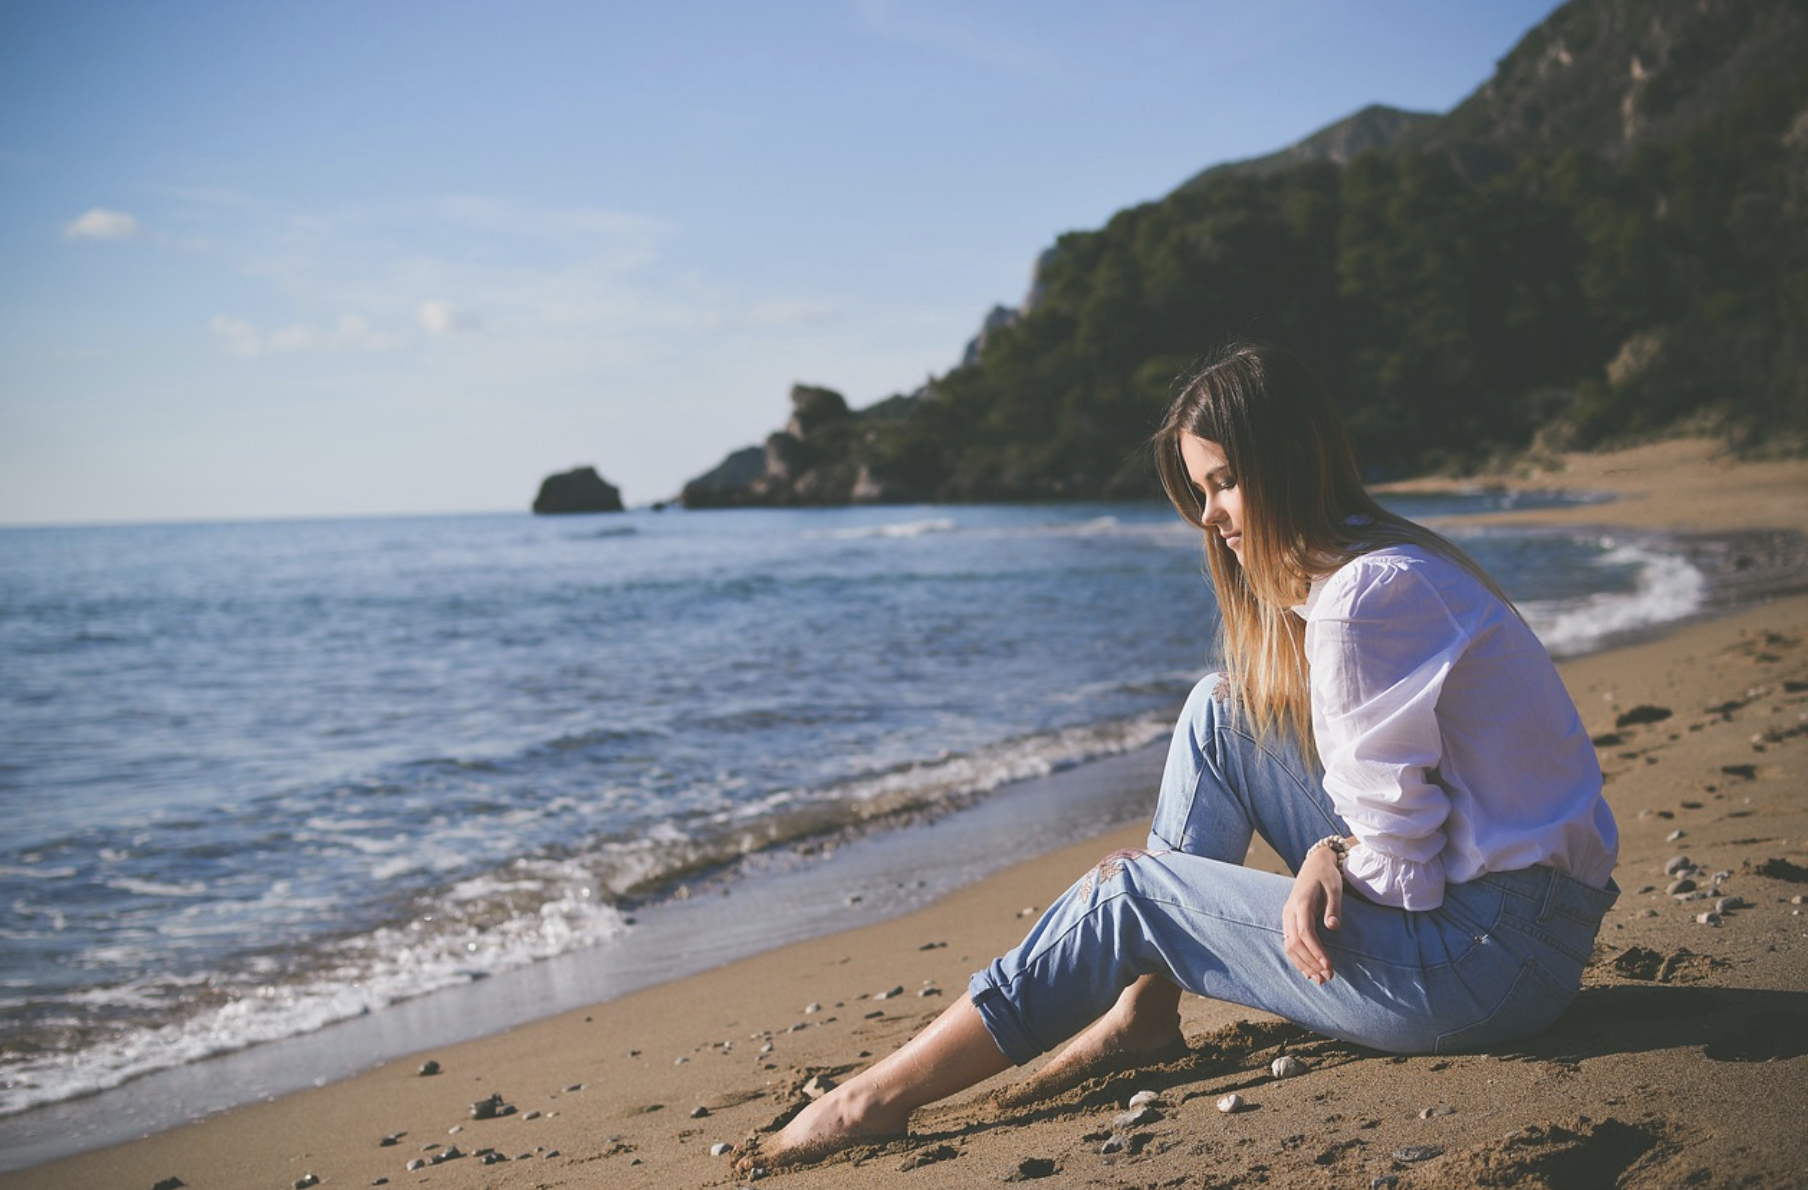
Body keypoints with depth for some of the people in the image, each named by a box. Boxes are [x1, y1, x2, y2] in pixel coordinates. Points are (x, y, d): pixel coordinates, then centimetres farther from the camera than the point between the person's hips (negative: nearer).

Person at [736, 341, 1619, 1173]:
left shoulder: (1363, 600, -21)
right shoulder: (1369, 565, 10)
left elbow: (1404, 866, -21)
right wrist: (1330, 854, -7)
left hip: (1495, 958, -9)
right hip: (1461, 896, 9)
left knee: (1130, 890, -4)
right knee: (1224, 710, 8)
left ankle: (880, 1099, 6)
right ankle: (1145, 1011, 10)